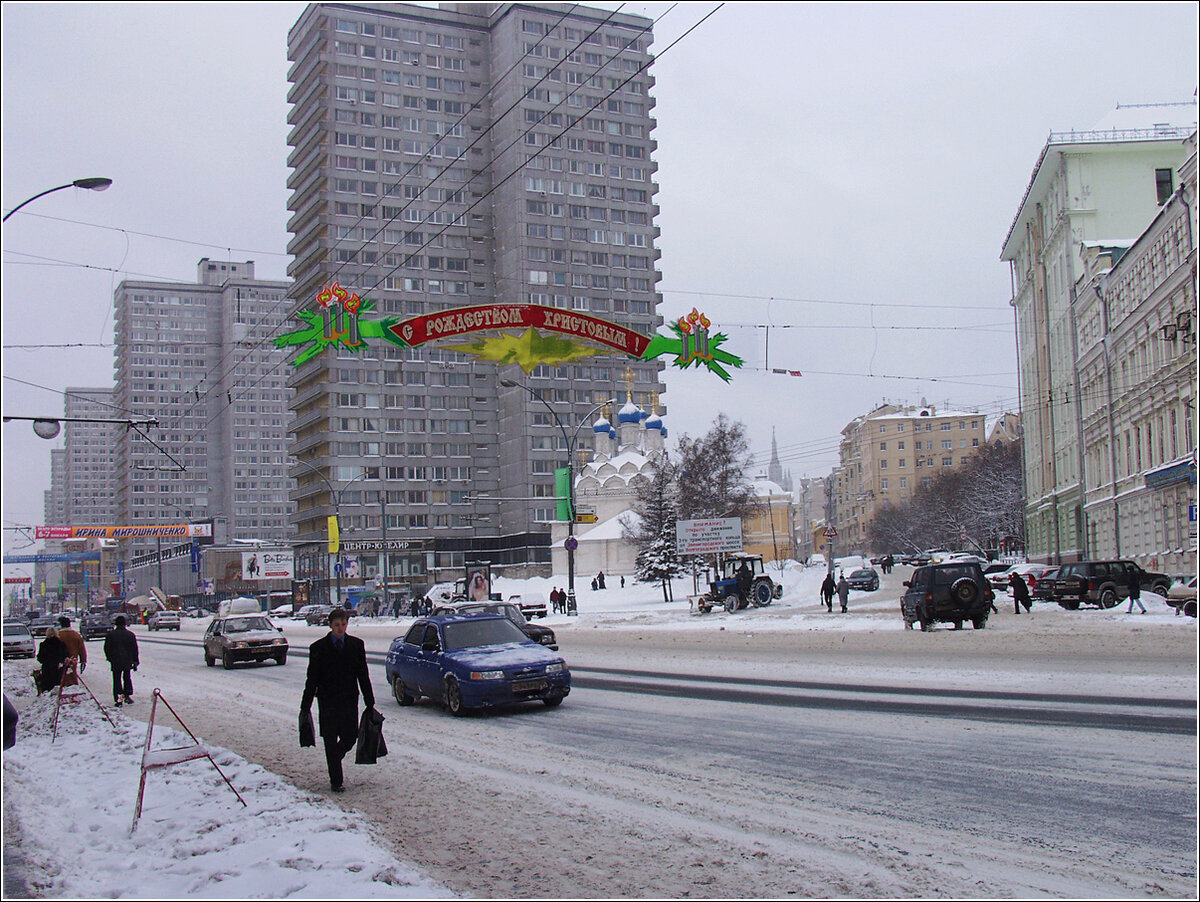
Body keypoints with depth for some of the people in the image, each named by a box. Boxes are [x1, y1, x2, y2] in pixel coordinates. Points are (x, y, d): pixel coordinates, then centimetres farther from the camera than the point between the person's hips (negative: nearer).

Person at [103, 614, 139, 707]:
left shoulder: (110, 634, -5)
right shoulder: (130, 635, -2)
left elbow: (107, 648, 0)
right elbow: (135, 649, 2)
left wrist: (109, 658, 16)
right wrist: (135, 662, 10)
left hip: (115, 662, -1)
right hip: (128, 661, 1)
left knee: (117, 680, 4)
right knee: (127, 678, 17)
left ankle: (118, 699, -1)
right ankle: (128, 695, 15)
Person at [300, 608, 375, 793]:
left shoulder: (356, 645, 4)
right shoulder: (318, 648, -2)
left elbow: (363, 675, 8)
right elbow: (312, 679, 0)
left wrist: (370, 702, 7)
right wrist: (305, 707, -2)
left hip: (349, 701, 2)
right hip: (327, 701, -2)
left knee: (351, 736, 2)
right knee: (330, 741, 2)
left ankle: (334, 758, 33)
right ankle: (335, 781, 12)